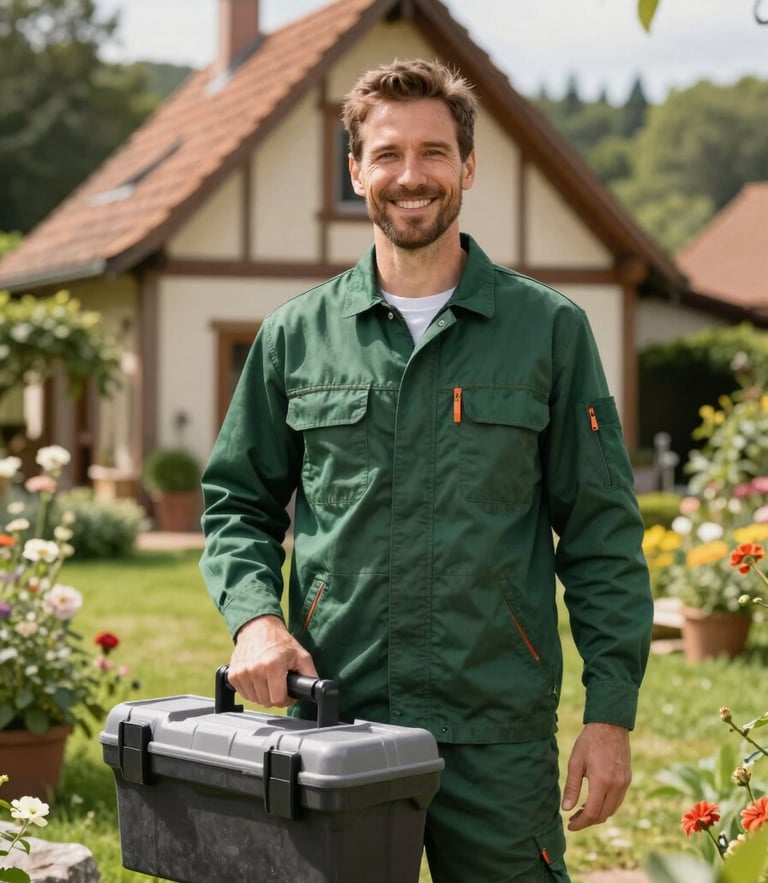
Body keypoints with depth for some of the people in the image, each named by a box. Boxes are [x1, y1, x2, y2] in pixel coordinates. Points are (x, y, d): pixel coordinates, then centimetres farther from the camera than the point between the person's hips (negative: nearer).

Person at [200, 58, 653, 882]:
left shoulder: (549, 330, 3)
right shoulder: (296, 336, 8)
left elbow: (602, 534, 3)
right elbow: (237, 503, 16)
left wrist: (611, 711, -3)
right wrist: (254, 616, -4)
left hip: (498, 734, -1)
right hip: (332, 722, 2)